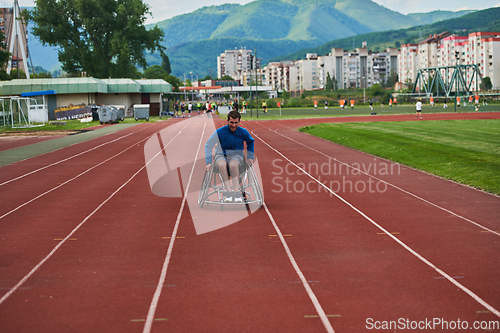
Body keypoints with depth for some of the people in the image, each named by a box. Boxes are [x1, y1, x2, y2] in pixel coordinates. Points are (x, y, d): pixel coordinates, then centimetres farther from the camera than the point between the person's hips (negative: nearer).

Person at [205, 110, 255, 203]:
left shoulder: (243, 132, -3)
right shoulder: (220, 132, -10)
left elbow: (250, 142, 20)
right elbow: (208, 146, -6)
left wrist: (250, 157, 13)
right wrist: (208, 162, -13)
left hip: (236, 155, 0)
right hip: (221, 155, 0)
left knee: (233, 164, -38)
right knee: (222, 164, -38)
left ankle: (236, 191, -37)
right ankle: (228, 190, -39)